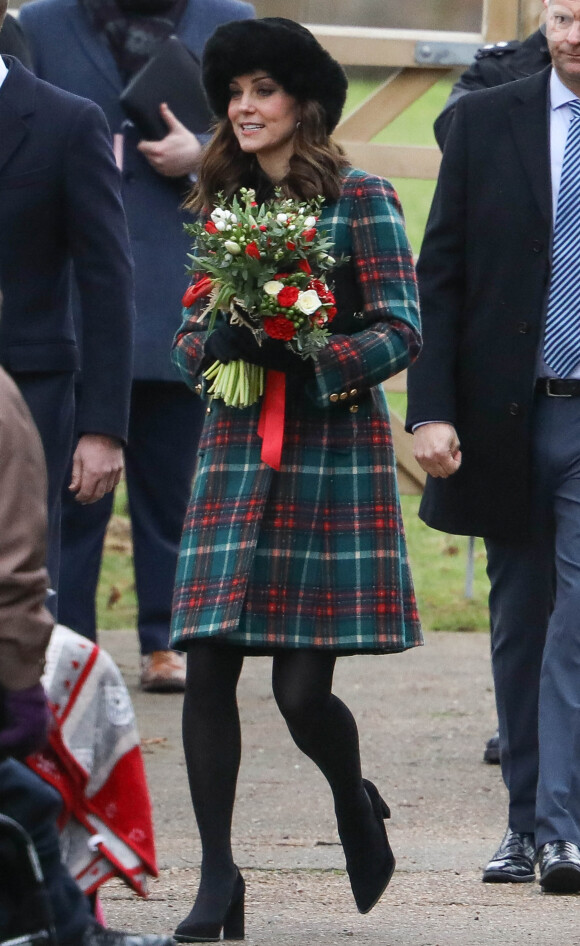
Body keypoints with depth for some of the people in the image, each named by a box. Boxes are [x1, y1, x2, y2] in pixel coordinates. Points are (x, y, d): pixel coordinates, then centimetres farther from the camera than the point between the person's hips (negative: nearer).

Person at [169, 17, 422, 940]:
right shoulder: (221, 205, 12)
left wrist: (309, 358, -21)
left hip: (335, 450, -4)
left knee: (303, 688, -6)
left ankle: (356, 804, 27)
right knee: (208, 668, -6)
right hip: (236, 451, 4)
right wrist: (217, 345, -10)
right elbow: (190, 336, 13)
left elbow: (402, 334, -7)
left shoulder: (362, 202, -3)